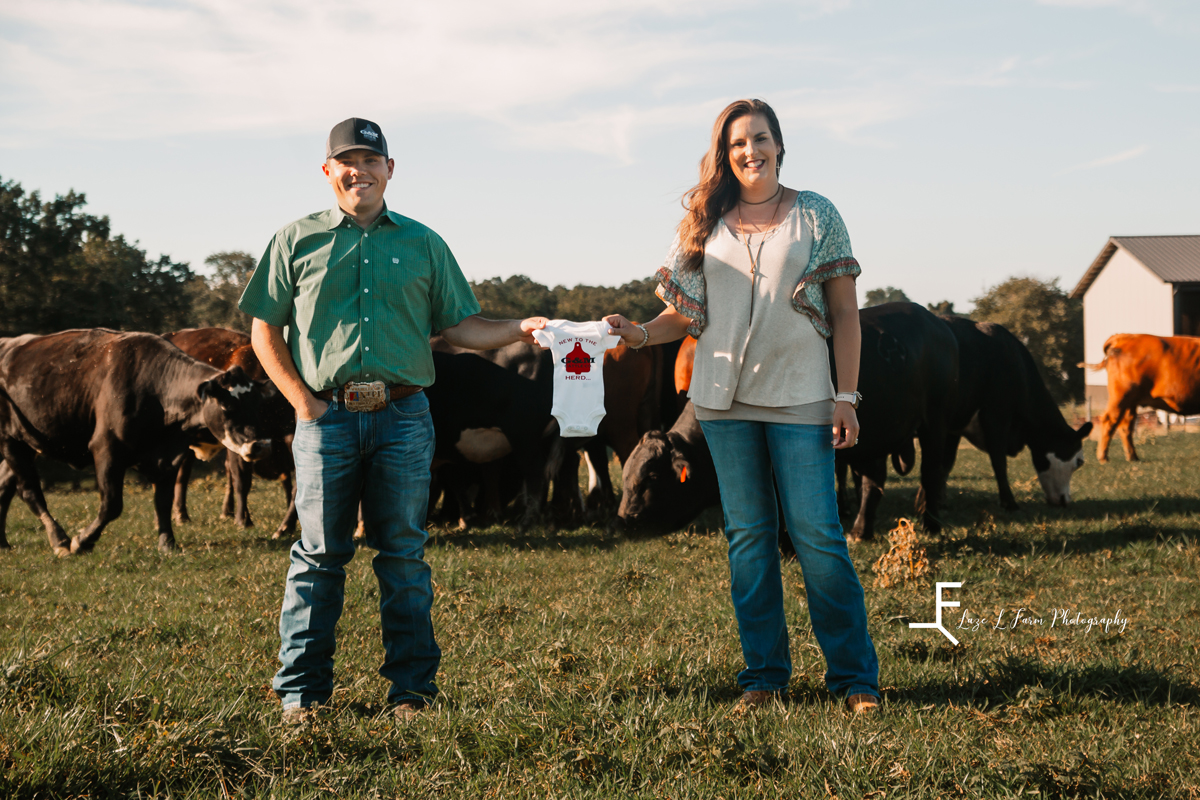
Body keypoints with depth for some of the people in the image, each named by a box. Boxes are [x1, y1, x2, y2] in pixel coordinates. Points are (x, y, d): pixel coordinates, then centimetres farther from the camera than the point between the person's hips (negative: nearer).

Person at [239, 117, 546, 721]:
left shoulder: (423, 245, 14)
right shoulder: (297, 241, 10)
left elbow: (459, 326, 13)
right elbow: (265, 331, 10)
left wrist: (520, 329, -3)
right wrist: (303, 400, -2)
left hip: (403, 416, 1)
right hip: (326, 416, -1)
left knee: (403, 554, 3)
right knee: (319, 553, 0)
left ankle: (412, 687, 10)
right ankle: (301, 690, 8)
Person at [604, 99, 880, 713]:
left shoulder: (815, 215, 4)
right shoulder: (706, 224, 10)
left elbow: (844, 311, 3)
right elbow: (687, 311, 11)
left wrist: (846, 397, -4)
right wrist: (642, 333, -10)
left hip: (799, 397, -2)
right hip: (725, 398, 3)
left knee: (816, 534, -5)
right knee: (748, 534, 6)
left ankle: (854, 675, 5)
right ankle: (764, 675, 14)